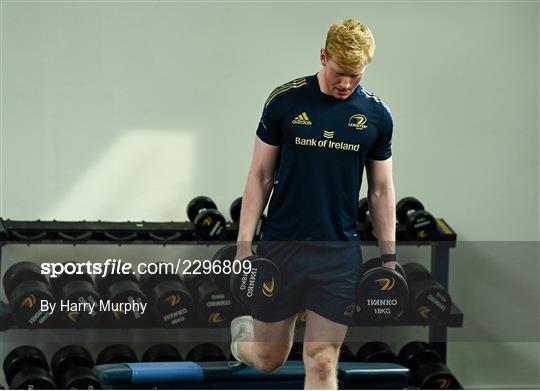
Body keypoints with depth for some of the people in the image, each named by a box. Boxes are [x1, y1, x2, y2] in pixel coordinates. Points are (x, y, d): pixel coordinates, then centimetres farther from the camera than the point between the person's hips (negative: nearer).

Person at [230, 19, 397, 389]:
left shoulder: (376, 115, 1)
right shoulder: (285, 102, -4)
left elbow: (381, 190, 9)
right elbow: (260, 176, 0)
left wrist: (389, 258, 5)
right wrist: (243, 246, -6)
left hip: (340, 253, 1)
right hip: (281, 247, -1)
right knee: (269, 358, 9)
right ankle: (242, 334, 44)